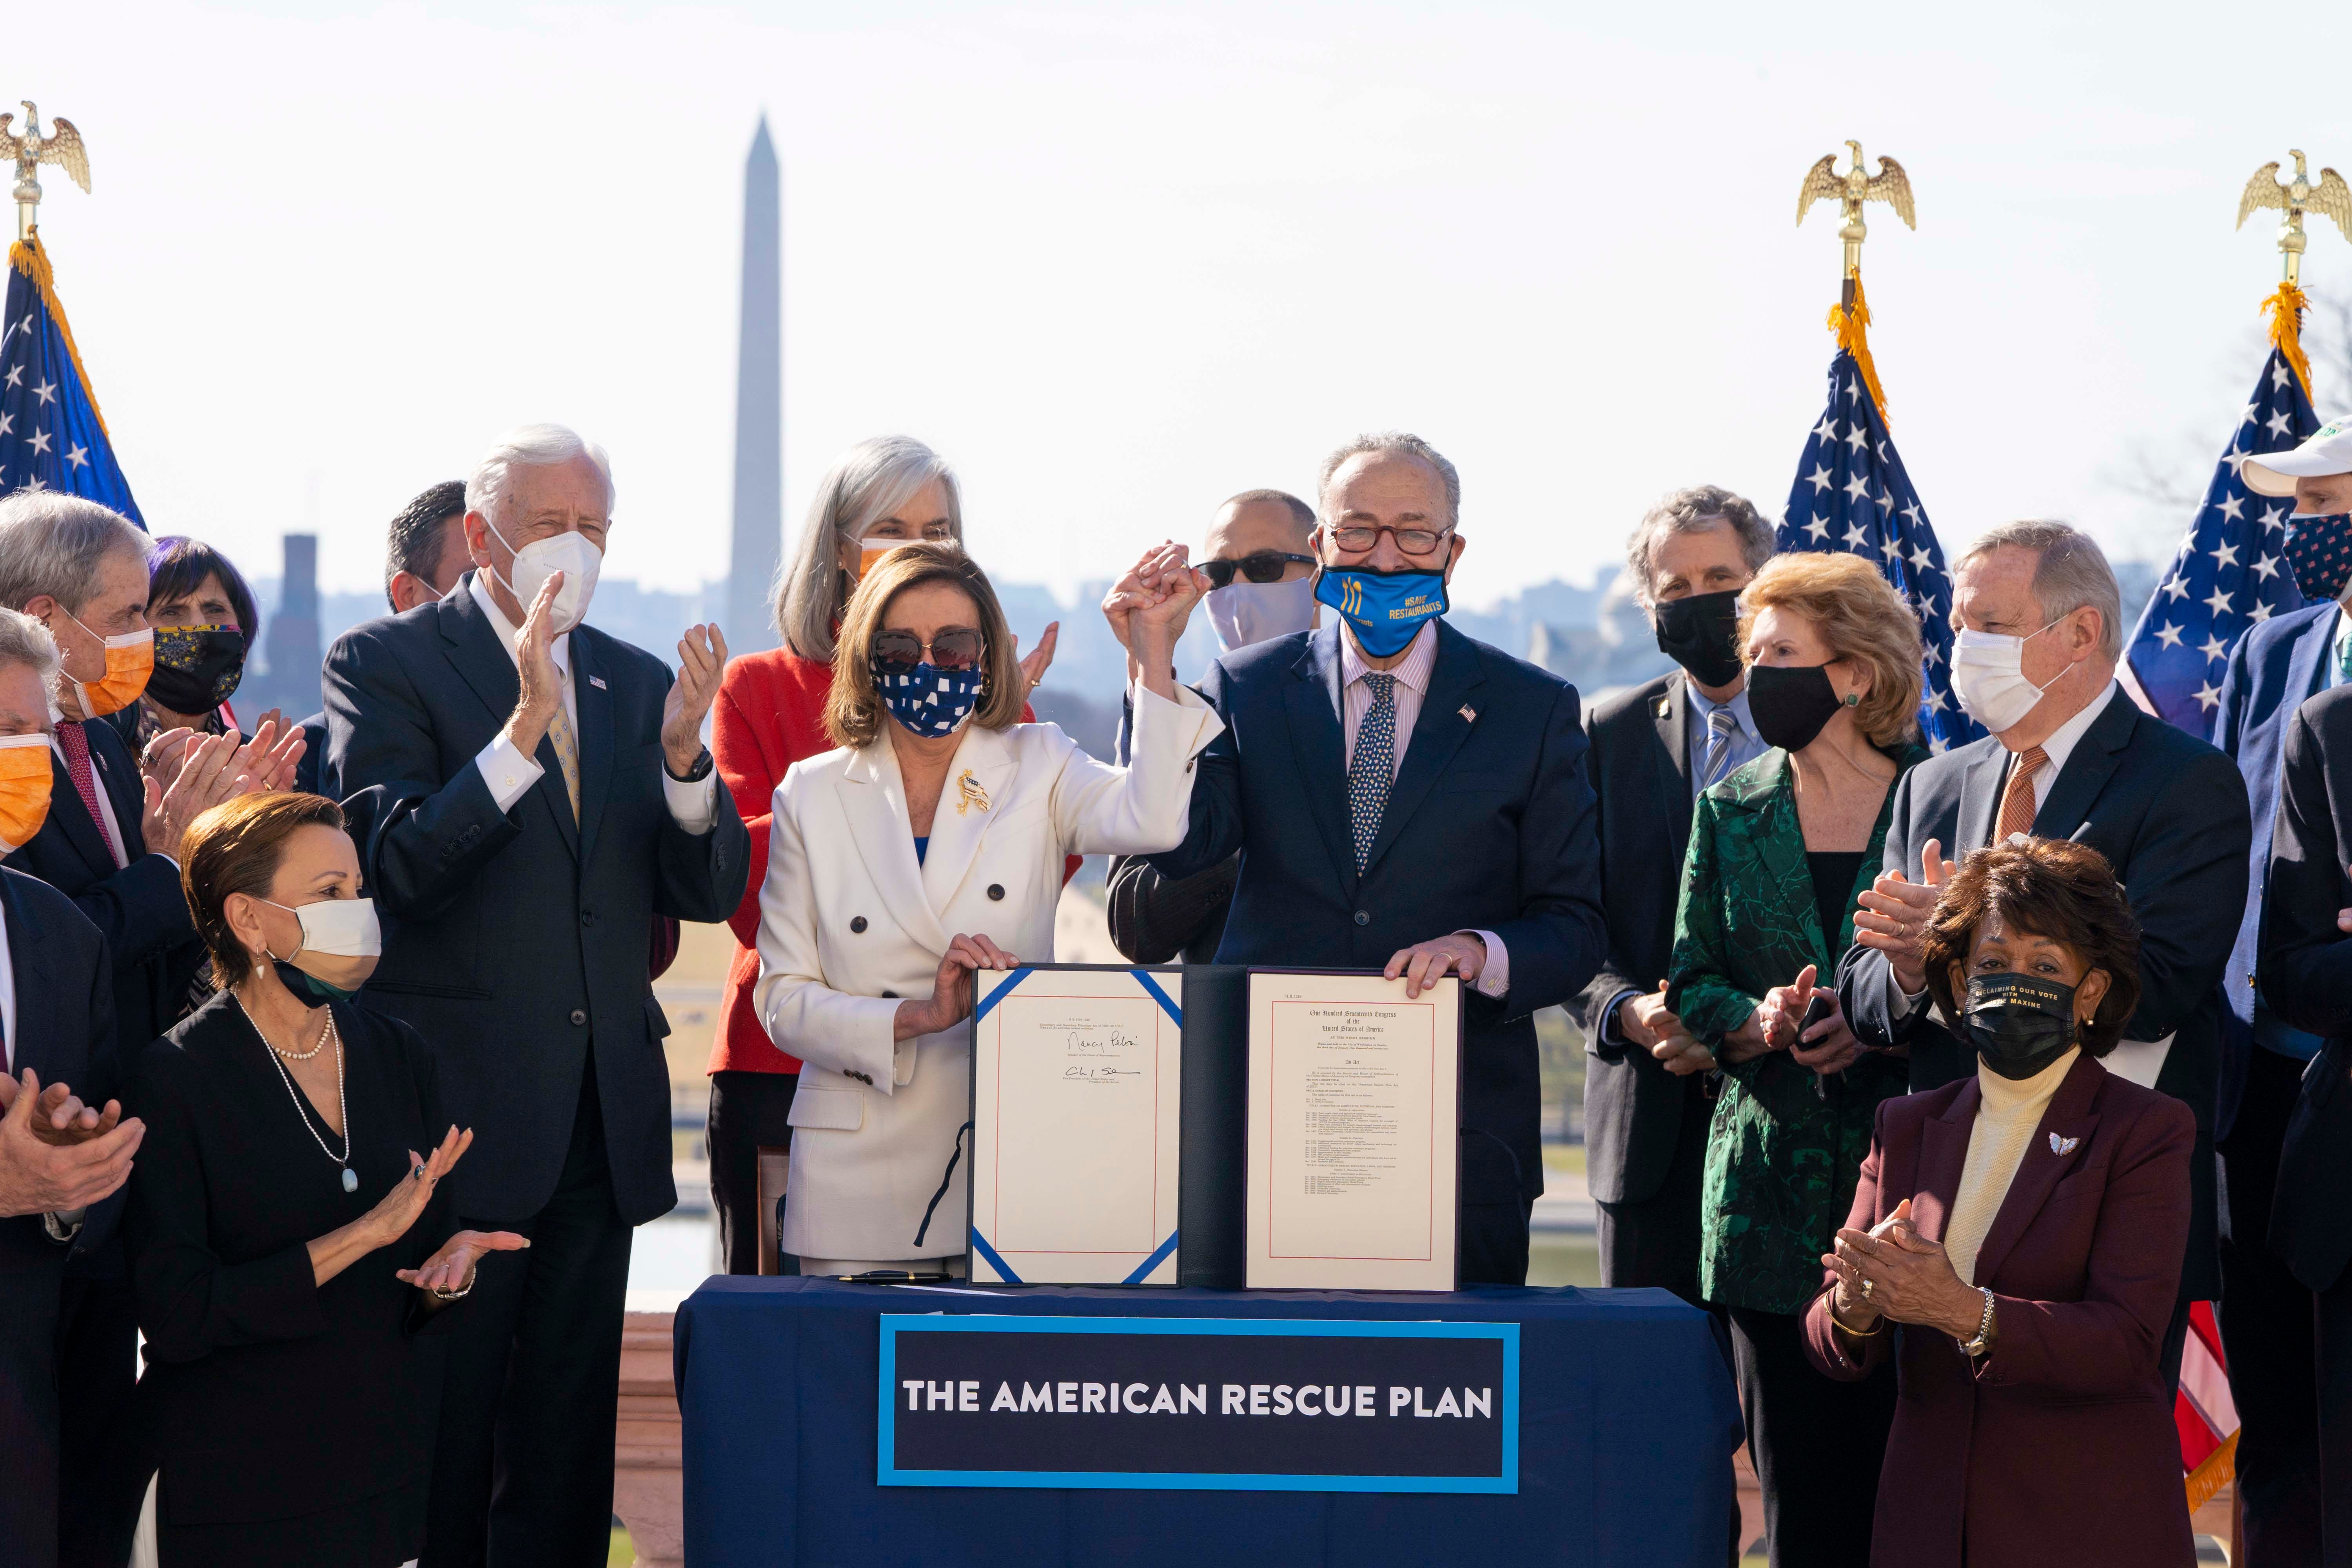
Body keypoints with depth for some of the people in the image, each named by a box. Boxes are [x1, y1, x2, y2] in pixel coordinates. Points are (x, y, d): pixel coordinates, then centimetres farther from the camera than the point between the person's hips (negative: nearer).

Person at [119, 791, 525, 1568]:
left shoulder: (397, 1053, 5)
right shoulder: (177, 1078, -12)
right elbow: (174, 1315, -19)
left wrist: (449, 1270, -14)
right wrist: (364, 1236, -21)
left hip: (391, 1472, 5)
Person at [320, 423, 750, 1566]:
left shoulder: (638, 682, 12)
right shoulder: (384, 662, -3)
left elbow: (711, 893, 6)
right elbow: (392, 867, -16)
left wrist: (682, 753, -13)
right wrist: (523, 730, -27)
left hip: (601, 1118, 5)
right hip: (456, 1114, -5)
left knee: (568, 1439, 10)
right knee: (438, 1433, 1)